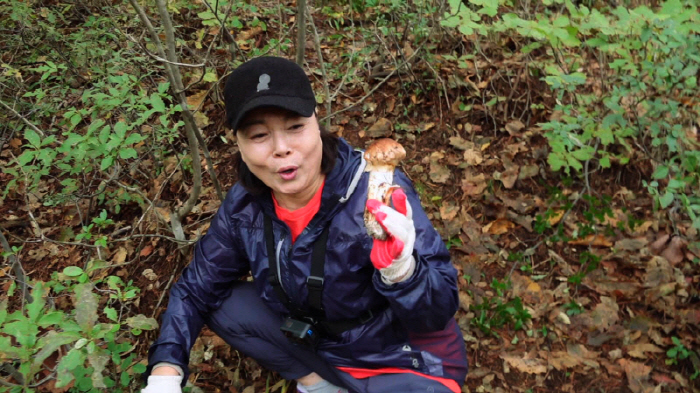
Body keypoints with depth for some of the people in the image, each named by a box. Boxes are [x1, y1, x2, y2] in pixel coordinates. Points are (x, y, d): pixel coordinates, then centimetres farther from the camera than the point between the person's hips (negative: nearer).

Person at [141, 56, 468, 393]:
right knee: (224, 305, -5)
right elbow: (196, 288, 1)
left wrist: (400, 270, -50)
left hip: (406, 363, -5)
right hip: (319, 343, 5)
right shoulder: (244, 204, -13)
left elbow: (440, 311, -28)